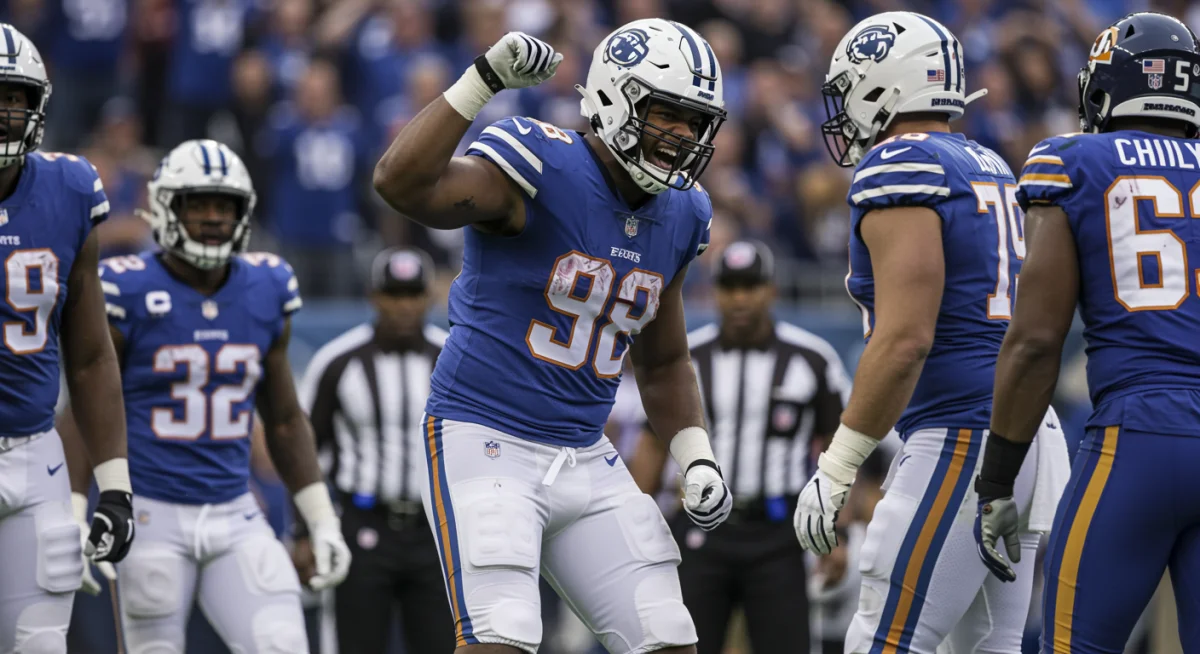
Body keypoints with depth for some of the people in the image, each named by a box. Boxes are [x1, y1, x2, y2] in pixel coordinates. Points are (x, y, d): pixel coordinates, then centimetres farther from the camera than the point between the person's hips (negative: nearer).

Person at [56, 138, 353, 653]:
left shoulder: (265, 292, 6)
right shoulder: (126, 292, -8)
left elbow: (285, 420, 16)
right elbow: (80, 415, -5)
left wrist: (322, 520, 12)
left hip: (236, 518, 4)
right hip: (152, 515, -4)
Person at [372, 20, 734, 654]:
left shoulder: (676, 218, 9)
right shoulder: (543, 171, -15)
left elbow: (663, 364, 23)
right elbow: (401, 183, -33)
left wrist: (698, 460, 9)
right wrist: (483, 79, -36)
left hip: (585, 460, 8)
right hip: (484, 440, -8)